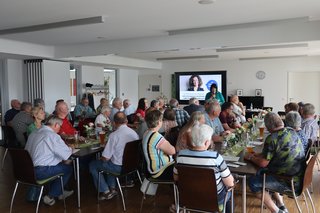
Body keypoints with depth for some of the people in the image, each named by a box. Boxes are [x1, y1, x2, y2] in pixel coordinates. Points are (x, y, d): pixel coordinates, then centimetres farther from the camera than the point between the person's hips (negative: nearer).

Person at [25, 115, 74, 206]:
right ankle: (50, 196, 15)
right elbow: (66, 155, -13)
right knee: (68, 168, 10)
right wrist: (70, 149, 11)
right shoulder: (52, 135, -14)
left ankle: (59, 192, 33)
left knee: (60, 164, 24)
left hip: (28, 169, 9)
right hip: (41, 172, -9)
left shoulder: (33, 134, 12)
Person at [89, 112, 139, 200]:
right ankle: (112, 188, 27)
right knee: (111, 161, 34)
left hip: (118, 167, -6)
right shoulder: (134, 133, -6)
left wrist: (101, 158, 5)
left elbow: (106, 158, -19)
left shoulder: (114, 135, -21)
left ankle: (106, 192, 14)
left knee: (92, 165, 15)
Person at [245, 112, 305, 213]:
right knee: (262, 173, 24)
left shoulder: (272, 138, -22)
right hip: (300, 176, 8)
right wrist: (260, 154, 13)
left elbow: (263, 163, -16)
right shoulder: (292, 131, 2)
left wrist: (251, 157, 2)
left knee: (253, 182, 2)